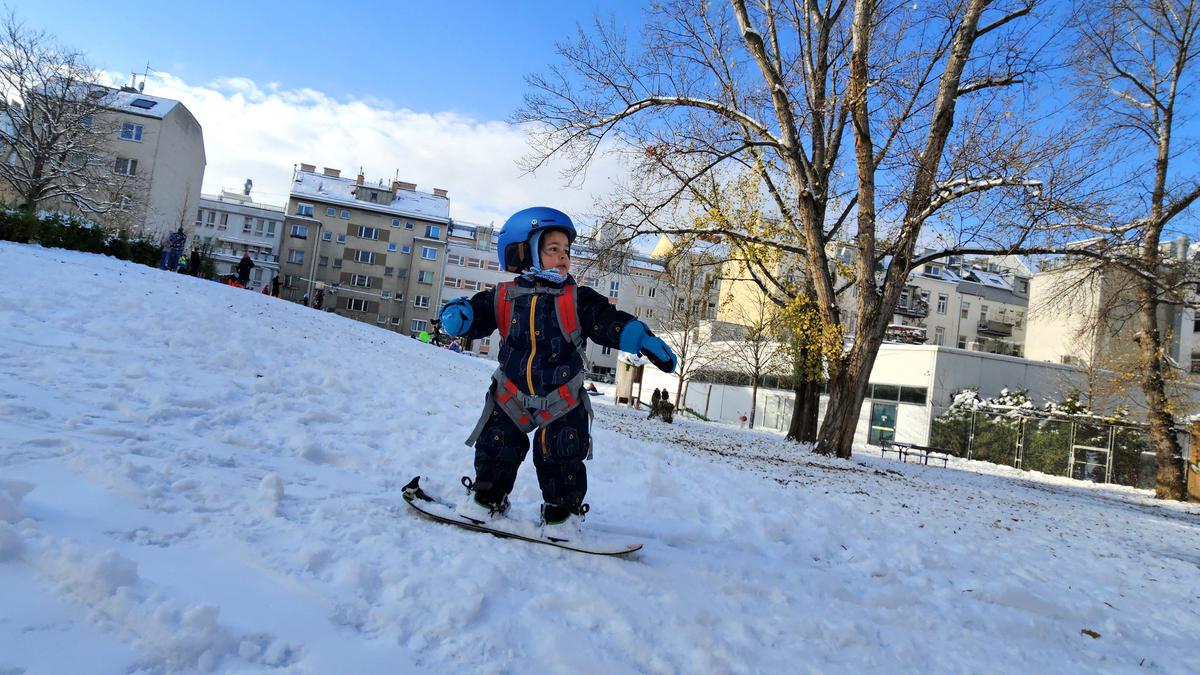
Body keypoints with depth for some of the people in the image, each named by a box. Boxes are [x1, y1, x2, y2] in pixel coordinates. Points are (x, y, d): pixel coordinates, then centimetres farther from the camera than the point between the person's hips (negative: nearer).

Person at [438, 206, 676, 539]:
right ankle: (488, 496, 32)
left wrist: (647, 342, -21)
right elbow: (476, 314, -1)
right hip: (511, 397, 2)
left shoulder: (579, 299, -5)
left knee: (561, 458, 0)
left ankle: (563, 510, 20)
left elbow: (612, 322, -10)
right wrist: (455, 314, -25)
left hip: (562, 400, -1)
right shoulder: (504, 297, -2)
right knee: (497, 447, 8)